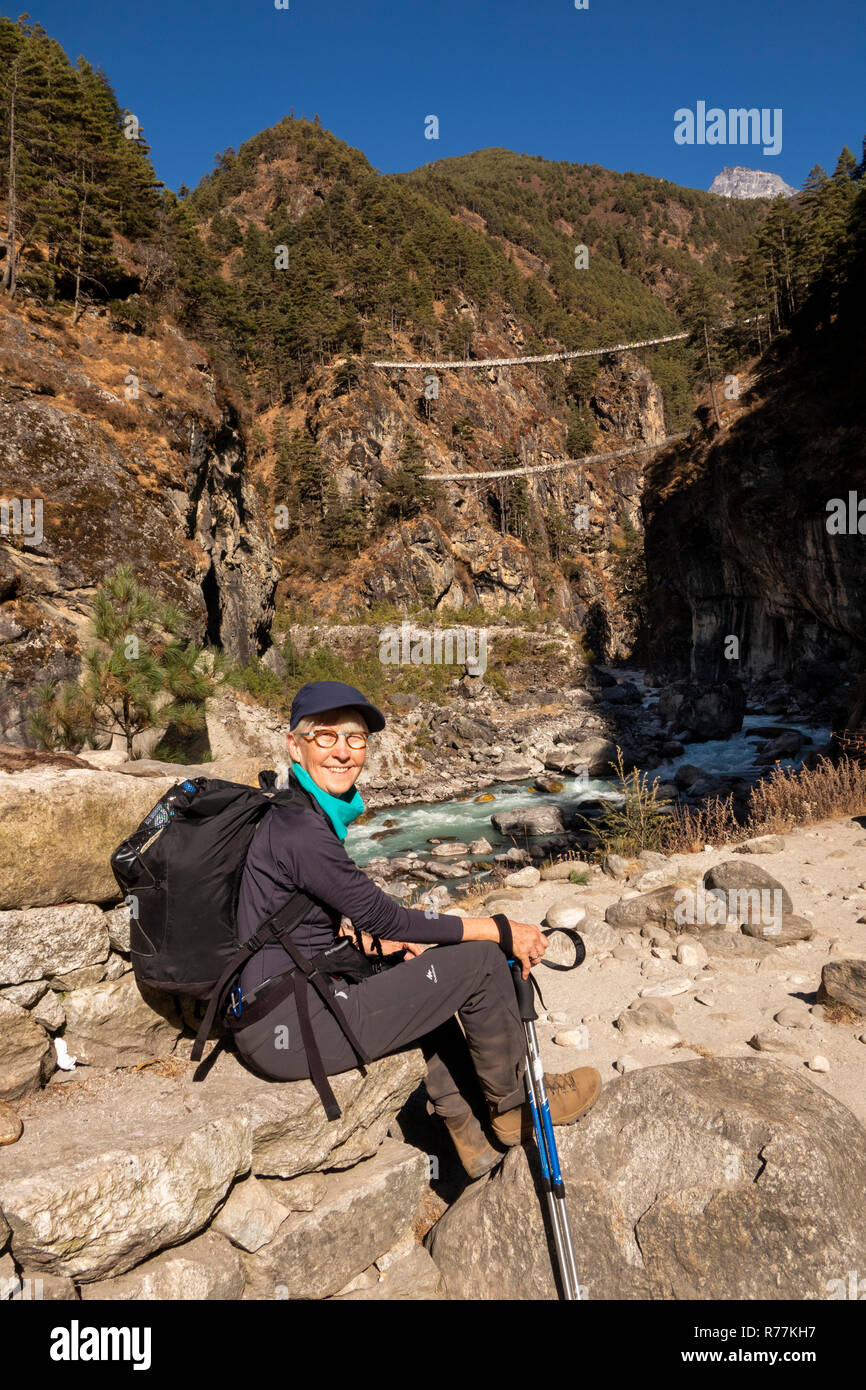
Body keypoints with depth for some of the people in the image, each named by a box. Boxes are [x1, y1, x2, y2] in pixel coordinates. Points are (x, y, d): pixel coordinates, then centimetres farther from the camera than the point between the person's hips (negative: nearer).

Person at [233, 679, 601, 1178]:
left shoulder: (316, 815, 8)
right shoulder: (297, 828, -22)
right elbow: (382, 915, -20)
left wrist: (381, 943, 9)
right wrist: (502, 930, -14)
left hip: (278, 1014, 10)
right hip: (290, 1028, -10)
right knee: (481, 962, -8)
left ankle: (470, 1136, 32)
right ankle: (512, 1108, 16)